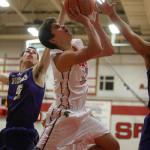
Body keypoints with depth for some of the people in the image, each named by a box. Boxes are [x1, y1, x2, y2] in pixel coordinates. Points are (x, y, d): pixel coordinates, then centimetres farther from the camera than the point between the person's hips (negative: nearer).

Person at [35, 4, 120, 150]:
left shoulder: (78, 46, 7)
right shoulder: (61, 57, -21)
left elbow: (108, 50, 10)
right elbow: (96, 50, -36)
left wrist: (96, 24, 4)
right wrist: (86, 22, -25)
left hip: (81, 113, 9)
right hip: (63, 114, -9)